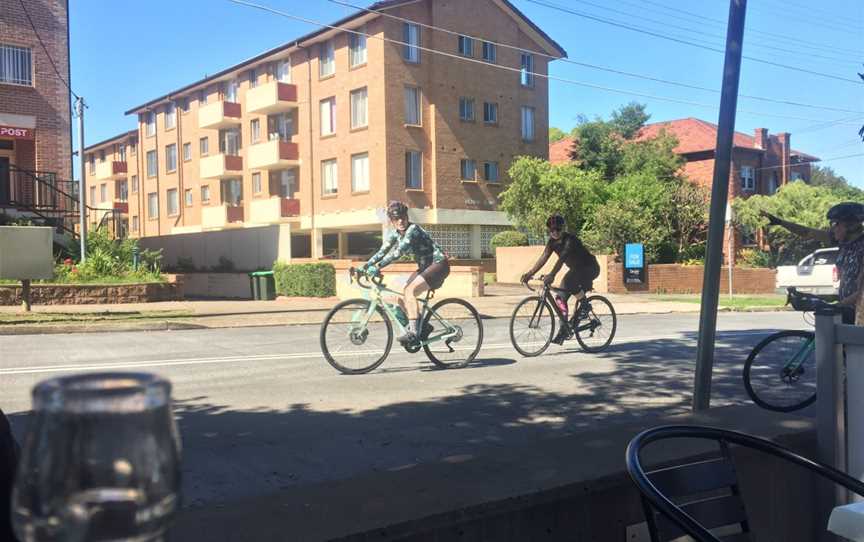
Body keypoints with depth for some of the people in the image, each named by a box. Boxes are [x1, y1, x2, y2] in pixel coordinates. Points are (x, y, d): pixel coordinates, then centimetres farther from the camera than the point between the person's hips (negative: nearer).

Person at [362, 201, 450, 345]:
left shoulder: (413, 229, -22)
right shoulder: (395, 234, 3)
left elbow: (398, 251, -32)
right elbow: (382, 252, 1)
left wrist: (378, 266, -38)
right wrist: (365, 267, -12)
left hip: (438, 264, -9)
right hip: (424, 267, 9)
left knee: (409, 291, -25)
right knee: (400, 298, 1)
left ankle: (413, 333, -25)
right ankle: (423, 326, 16)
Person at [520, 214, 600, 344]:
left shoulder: (570, 240, -28)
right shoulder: (552, 242, -6)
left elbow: (562, 258, -41)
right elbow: (543, 258, -13)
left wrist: (551, 275, -54)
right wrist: (529, 273, -25)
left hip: (590, 268, -8)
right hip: (576, 269, 8)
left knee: (569, 281, -36)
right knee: (560, 297, -4)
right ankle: (564, 330, 4)